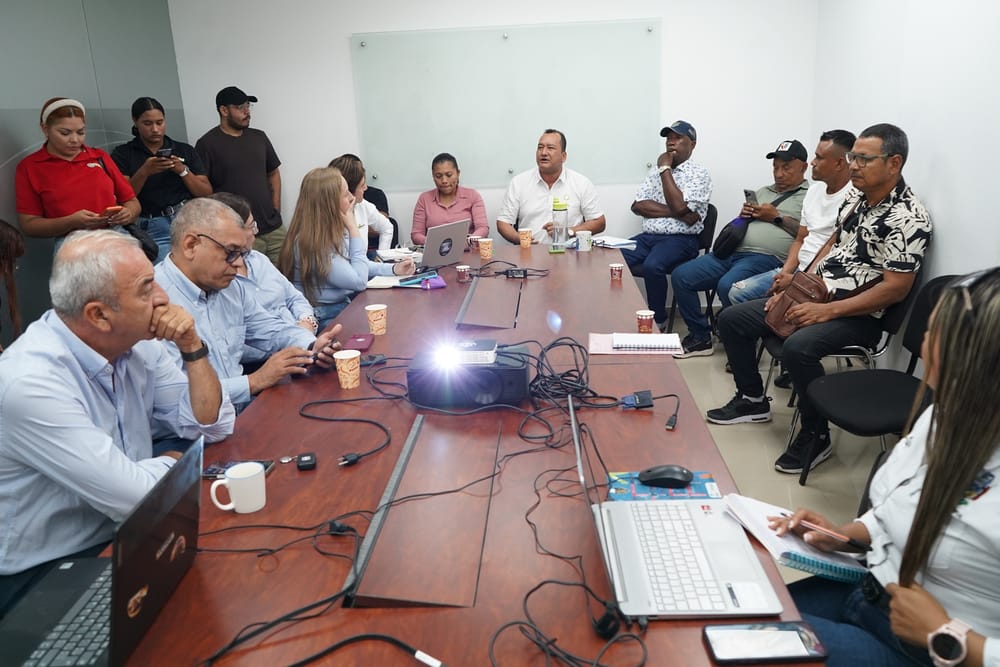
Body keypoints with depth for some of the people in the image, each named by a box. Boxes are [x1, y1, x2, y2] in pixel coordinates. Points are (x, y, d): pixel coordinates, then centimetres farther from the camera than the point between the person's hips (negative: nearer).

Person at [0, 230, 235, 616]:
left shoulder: (136, 344, -4)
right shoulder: (31, 381, -28)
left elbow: (213, 426, -1)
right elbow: (134, 495, -28)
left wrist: (192, 348, -13)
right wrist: (172, 461, -8)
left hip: (123, 538, 7)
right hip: (49, 577, -6)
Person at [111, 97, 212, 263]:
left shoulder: (185, 150, 15)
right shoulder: (123, 154, 10)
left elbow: (207, 193, 9)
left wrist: (183, 171, -5)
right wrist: (144, 172, -12)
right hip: (152, 228, -2)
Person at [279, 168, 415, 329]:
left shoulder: (334, 230, 2)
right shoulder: (311, 244, -24)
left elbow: (358, 267, 17)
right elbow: (359, 281, -21)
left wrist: (393, 269, 2)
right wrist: (353, 226, -18)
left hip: (344, 304, 8)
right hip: (326, 319, -8)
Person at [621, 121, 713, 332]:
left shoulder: (699, 174, 0)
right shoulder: (657, 170, 18)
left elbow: (679, 206, -16)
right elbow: (637, 205, 6)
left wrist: (665, 169, -6)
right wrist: (673, 212, -8)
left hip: (680, 240, -5)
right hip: (648, 236, 5)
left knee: (652, 266, -35)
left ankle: (658, 323, -16)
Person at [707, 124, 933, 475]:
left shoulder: (908, 218, -18)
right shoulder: (855, 197, 7)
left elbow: (895, 288, -22)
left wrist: (826, 311, -23)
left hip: (857, 314, -9)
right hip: (815, 296, 9)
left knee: (797, 348, -37)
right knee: (732, 318, 4)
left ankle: (816, 435, -12)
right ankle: (752, 400, 20)